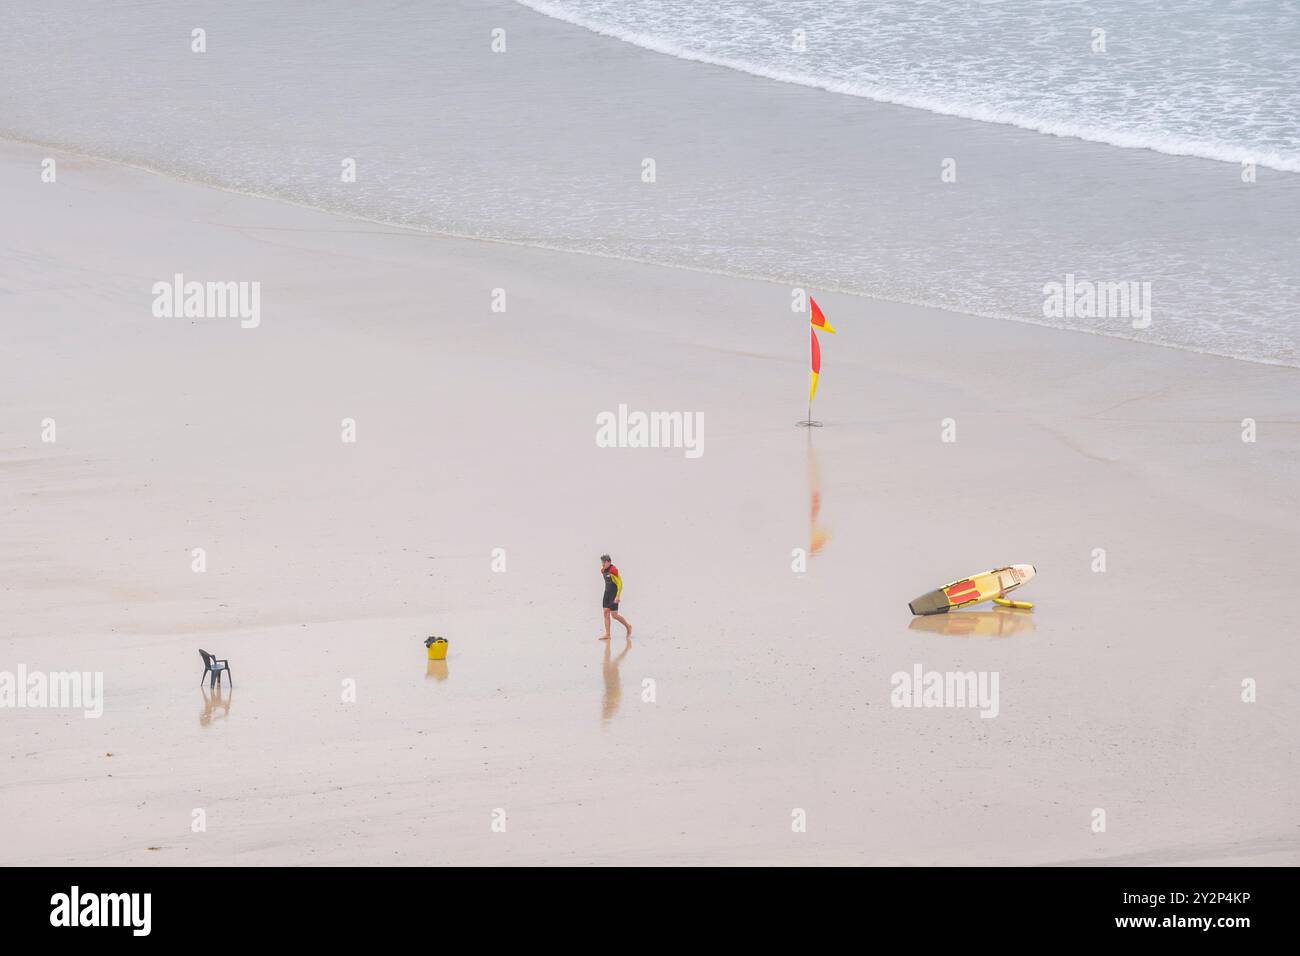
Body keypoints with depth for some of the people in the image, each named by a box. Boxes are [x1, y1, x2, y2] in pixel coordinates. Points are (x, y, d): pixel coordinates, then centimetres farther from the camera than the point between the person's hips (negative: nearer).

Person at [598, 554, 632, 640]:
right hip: (607, 593, 8)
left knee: (614, 614, -6)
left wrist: (617, 597, -21)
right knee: (606, 612, 1)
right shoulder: (603, 570, 7)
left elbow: (620, 583, -18)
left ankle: (628, 627, 15)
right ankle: (607, 634, 3)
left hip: (614, 593, -8)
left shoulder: (613, 570, -19)